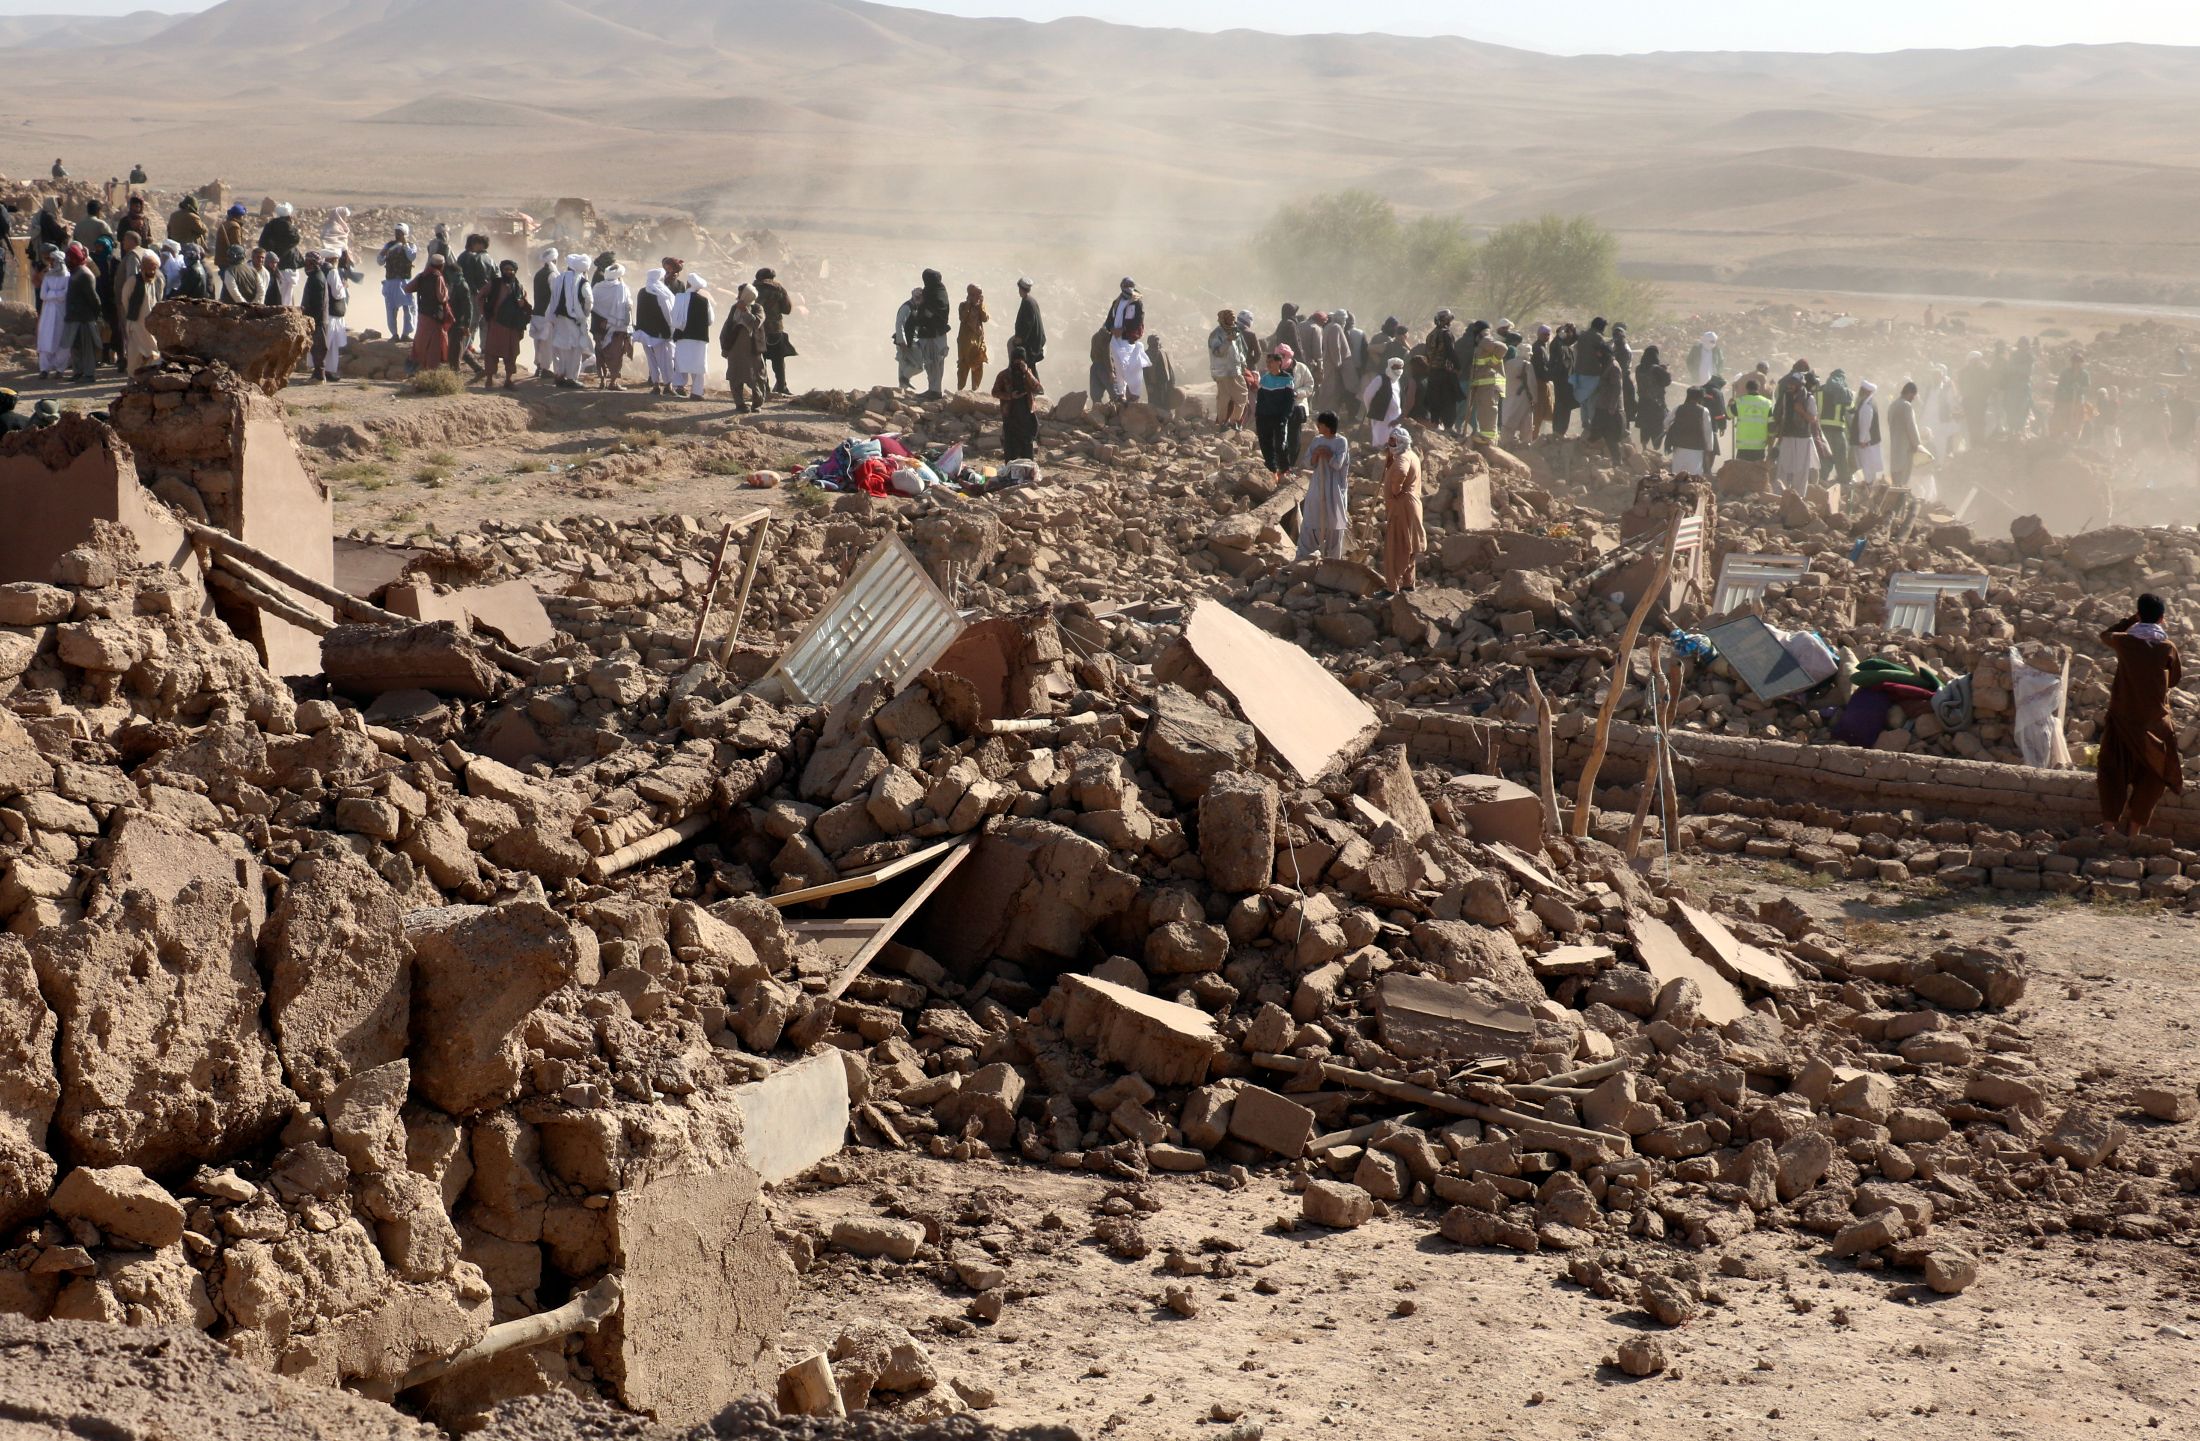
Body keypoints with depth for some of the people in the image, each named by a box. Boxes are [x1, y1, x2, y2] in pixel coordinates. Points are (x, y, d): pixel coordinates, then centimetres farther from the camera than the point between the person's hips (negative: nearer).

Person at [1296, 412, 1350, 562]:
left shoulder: (1341, 442, -8)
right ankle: (1303, 555, 10)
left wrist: (1326, 454, -13)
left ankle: (1332, 557, 15)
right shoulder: (1317, 441, 6)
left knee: (1333, 522, 4)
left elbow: (1338, 463, -17)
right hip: (1317, 486, 5)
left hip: (1334, 489, -5)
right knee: (1310, 522, 5)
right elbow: (1309, 465, 4)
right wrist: (1316, 454, -14)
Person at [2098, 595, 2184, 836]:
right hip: (2155, 720, 0)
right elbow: (2175, 679, 6)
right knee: (2151, 775, 14)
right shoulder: (2168, 647, -10)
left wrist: (2131, 619, 14)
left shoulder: (2124, 642, -10)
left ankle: (2110, 825, 9)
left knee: (2114, 771, 13)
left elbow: (2105, 636, 14)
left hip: (2122, 717, 0)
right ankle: (2134, 828, 14)